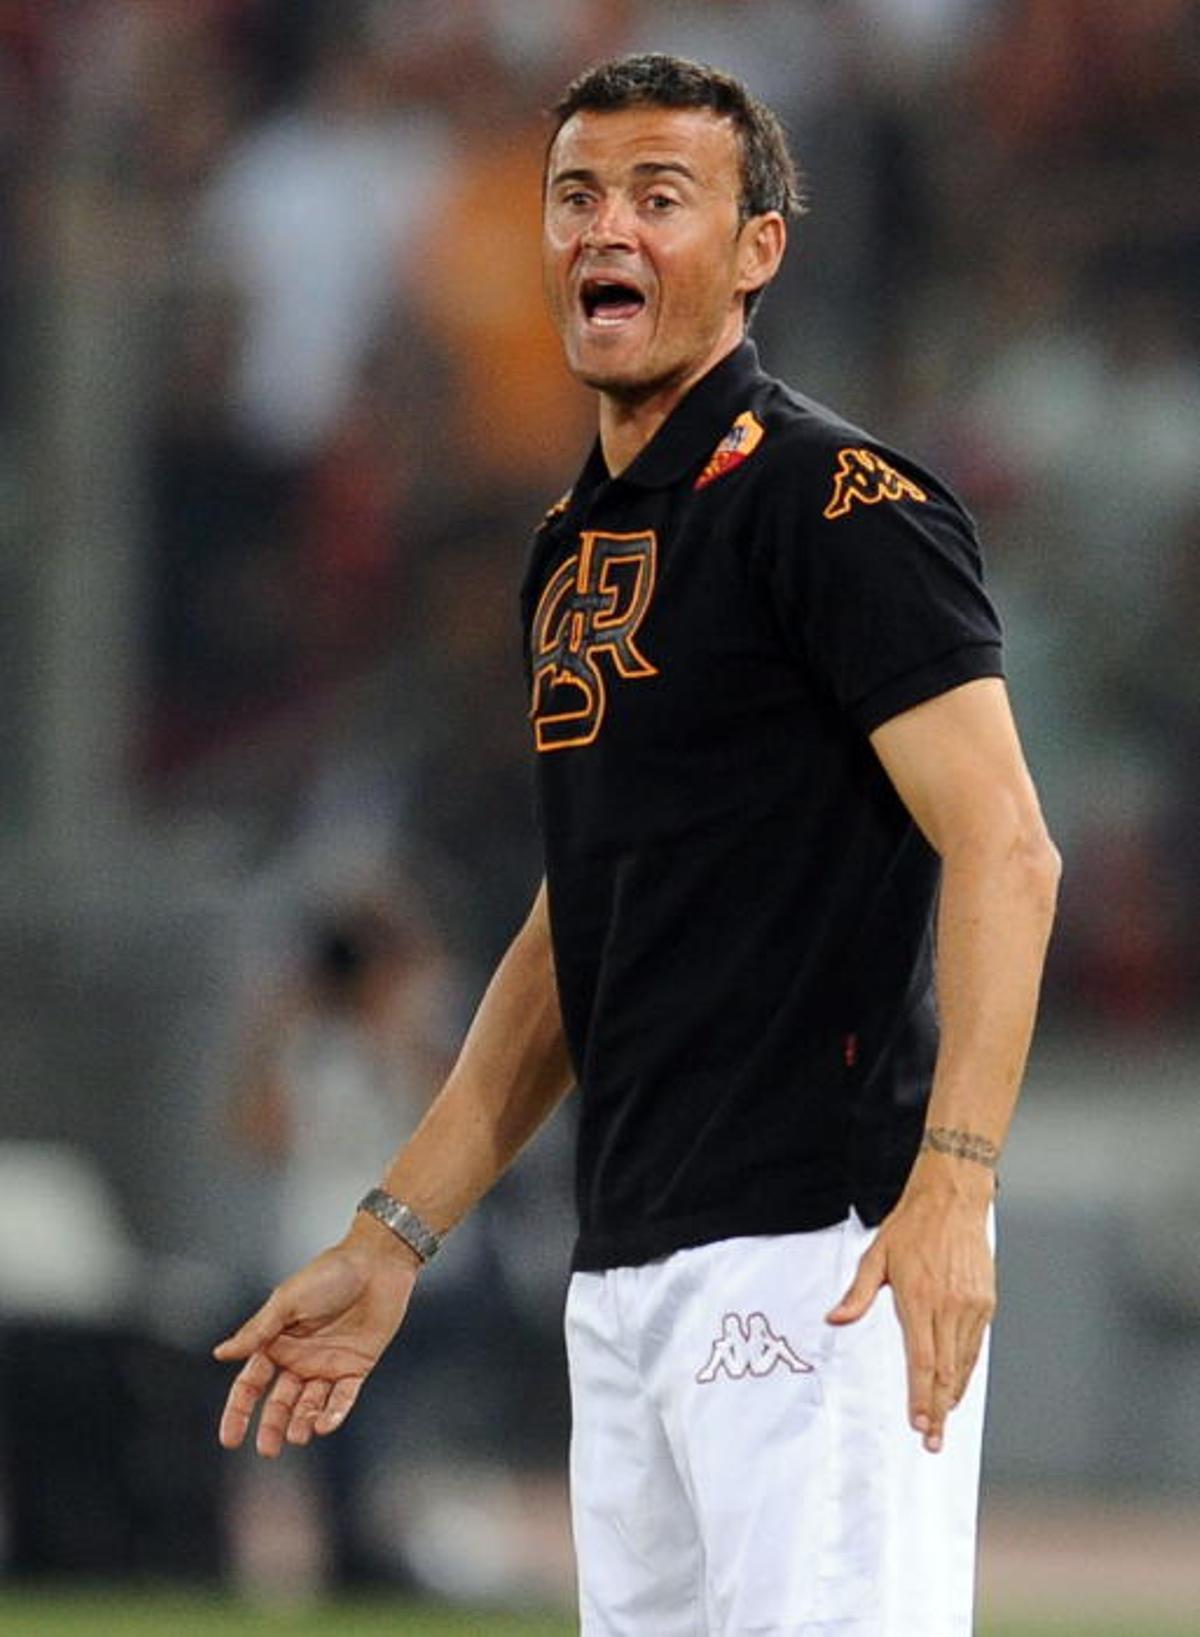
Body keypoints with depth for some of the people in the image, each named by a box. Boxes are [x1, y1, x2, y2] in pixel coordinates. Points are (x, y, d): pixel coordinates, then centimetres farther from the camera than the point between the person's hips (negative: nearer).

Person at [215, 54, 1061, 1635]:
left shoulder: (834, 499, -8)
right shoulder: (574, 546, 19)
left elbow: (1004, 849, -15)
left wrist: (952, 1183, -26)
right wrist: (393, 1238, 22)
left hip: (820, 1255, -9)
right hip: (625, 1270, 9)